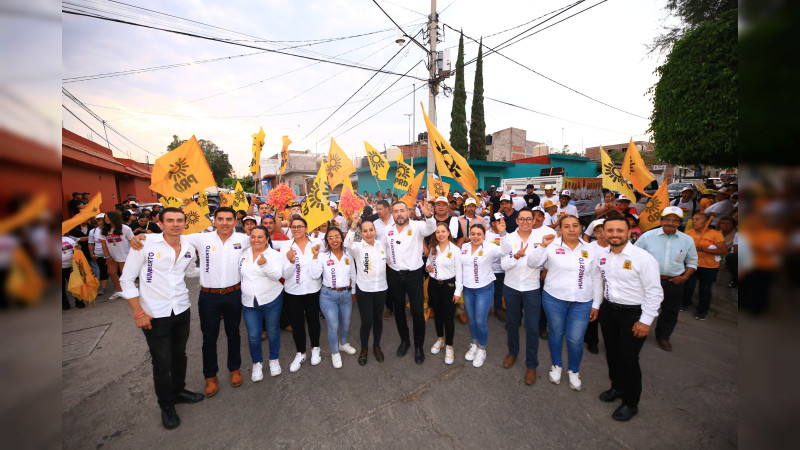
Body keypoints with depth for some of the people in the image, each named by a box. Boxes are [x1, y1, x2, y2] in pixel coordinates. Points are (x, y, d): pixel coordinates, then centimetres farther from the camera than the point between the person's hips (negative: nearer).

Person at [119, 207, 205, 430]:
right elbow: (126, 279, -8)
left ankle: (178, 390, 42)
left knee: (179, 354, 19)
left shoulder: (189, 248, 0)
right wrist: (138, 313, -11)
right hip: (154, 315, -4)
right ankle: (166, 406, 28)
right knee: (161, 362, 7)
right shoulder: (145, 245, -13)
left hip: (182, 311, 4)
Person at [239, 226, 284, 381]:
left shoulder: (275, 255, -6)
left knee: (273, 331, 11)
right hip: (249, 302, 3)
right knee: (253, 335, 4)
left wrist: (264, 264, -35)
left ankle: (274, 359, 33)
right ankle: (257, 363, 28)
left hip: (272, 300, -2)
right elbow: (239, 272, 19)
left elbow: (276, 275, -19)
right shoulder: (244, 254, 6)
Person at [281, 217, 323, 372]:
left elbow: (316, 274, -14)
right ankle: (300, 353, 35)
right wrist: (291, 261, -27)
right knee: (296, 322, 12)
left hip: (313, 290, 0)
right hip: (292, 292, 1)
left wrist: (315, 256, -26)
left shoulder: (316, 245, -10)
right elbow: (286, 275, -10)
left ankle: (315, 349, 40)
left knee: (313, 319, 15)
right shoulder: (286, 247, -6)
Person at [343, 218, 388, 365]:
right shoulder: (358, 247, -10)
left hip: (381, 288, 3)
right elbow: (347, 244, -31)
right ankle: (364, 348, 31)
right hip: (364, 290, -3)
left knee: (378, 319, 17)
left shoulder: (383, 244, 1)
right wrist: (352, 227, -43)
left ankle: (377, 346, 40)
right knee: (366, 321, 3)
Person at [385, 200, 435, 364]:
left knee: (418, 312, 3)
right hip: (394, 275, 4)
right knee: (398, 310, 17)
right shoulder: (387, 230, 2)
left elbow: (430, 228, -31)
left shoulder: (417, 226, -10)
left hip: (414, 275, -3)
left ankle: (419, 346, 24)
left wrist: (428, 215, -51)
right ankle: (404, 340, 39)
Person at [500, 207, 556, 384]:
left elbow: (536, 262, -10)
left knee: (532, 327, 2)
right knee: (513, 321, 18)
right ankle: (512, 352, 41)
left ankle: (532, 365, 22)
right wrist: (516, 256, -24)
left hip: (532, 288, -1)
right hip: (511, 287, 2)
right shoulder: (508, 239, -4)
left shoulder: (540, 236, -6)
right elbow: (504, 265, -7)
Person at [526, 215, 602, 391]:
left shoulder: (589, 250, 6)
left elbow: (596, 279, 10)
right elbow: (533, 263, -11)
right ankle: (556, 365, 39)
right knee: (556, 334, 14)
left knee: (575, 339, 2)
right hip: (554, 299, -1)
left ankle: (574, 370, 31)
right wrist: (543, 246, -25)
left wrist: (596, 304, 8)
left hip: (582, 303, 1)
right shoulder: (552, 246, -3)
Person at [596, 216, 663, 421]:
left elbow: (655, 293, -13)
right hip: (608, 309, 5)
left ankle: (631, 403, 28)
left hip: (633, 313, -5)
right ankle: (617, 387, 44)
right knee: (612, 352, 19)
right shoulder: (602, 255, -1)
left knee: (628, 358, 5)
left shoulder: (643, 258, -18)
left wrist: (645, 321, -13)